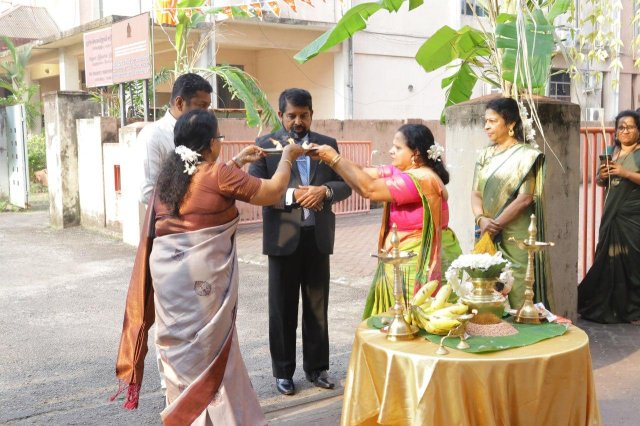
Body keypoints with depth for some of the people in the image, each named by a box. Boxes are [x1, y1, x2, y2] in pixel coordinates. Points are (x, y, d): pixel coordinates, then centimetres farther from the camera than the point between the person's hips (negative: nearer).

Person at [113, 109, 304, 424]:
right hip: (202, 276, -6)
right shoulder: (219, 174, -10)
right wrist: (287, 157, 11)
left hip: (167, 272, 6)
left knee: (178, 346, 15)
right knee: (210, 348, 6)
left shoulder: (169, 173, 9)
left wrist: (238, 161, 30)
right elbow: (273, 192, -5)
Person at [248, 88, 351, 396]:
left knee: (317, 306, 10)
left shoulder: (328, 145, 8)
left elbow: (346, 184, 4)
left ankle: (316, 367, 24)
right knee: (283, 308, 8)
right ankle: (283, 371, 20)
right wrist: (291, 195, -21)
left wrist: (324, 190, -17)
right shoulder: (265, 145, 1)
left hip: (318, 236, 2)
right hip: (283, 237, -2)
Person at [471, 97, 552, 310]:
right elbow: (476, 193, 7)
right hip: (488, 236, 5)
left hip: (516, 236, -5)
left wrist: (496, 224, -13)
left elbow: (525, 198, -12)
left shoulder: (526, 155, -4)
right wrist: (481, 219, -12)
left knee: (518, 291, -5)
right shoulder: (485, 155, 13)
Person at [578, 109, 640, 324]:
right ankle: (607, 307, 17)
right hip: (612, 215, 6)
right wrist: (602, 176, 0)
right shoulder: (611, 152, 14)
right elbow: (601, 183, 21)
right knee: (608, 261, 6)